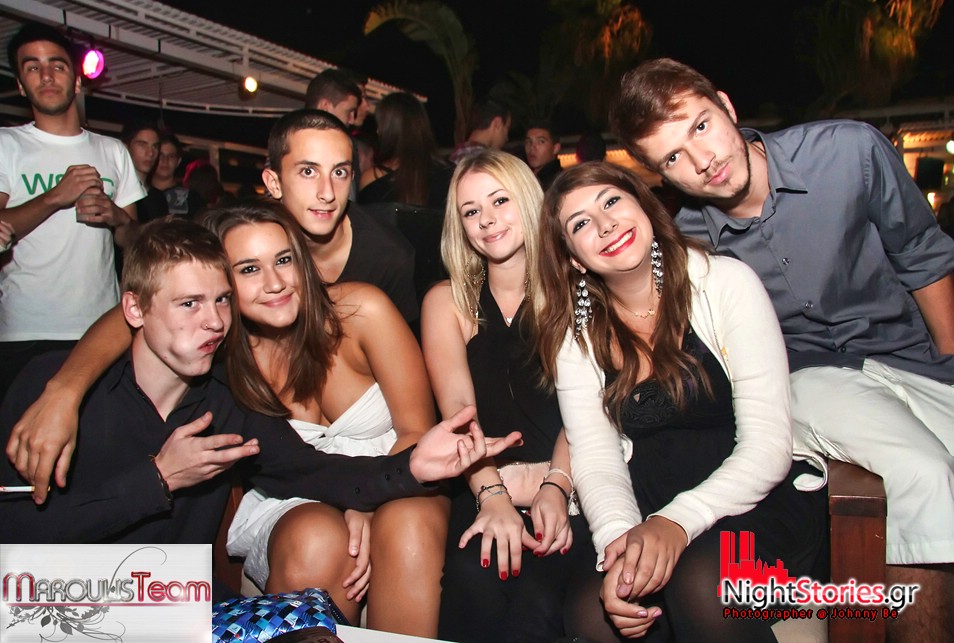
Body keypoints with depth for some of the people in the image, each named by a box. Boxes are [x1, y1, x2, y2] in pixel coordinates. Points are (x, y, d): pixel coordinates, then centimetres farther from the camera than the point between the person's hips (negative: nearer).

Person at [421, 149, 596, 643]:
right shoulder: (447, 301, 12)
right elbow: (458, 408, -2)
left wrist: (556, 485, -18)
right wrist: (493, 494, -19)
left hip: (568, 488, -1)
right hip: (480, 488, 1)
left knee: (539, 600, -29)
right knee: (474, 580, -30)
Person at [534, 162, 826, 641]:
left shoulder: (725, 283, -11)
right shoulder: (576, 331, 1)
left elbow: (768, 443, -15)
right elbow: (595, 457, -5)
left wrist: (680, 522, -31)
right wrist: (618, 538, -27)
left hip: (760, 495, -3)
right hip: (647, 506, 3)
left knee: (700, 584, -34)